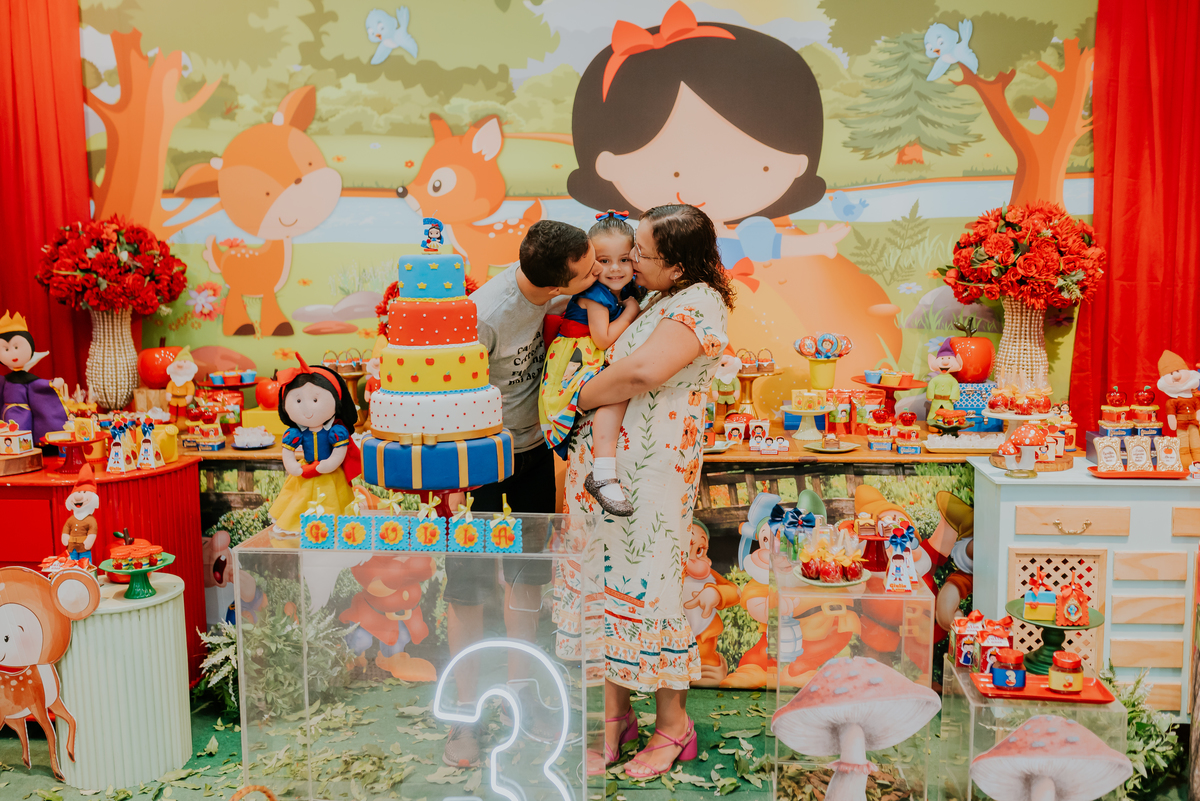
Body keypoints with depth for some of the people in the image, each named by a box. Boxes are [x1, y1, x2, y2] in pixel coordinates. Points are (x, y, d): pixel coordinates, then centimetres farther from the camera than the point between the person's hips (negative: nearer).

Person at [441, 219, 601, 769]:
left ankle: (519, 690, 30)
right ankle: (466, 713, 16)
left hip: (534, 448, 6)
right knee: (468, 587, 0)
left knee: (528, 573, 14)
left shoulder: (566, 288, -15)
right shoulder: (484, 316, -32)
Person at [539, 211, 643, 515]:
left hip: (606, 361, 10)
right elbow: (603, 339, -23)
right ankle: (603, 475, -41)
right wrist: (630, 313, -12)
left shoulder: (629, 290, 7)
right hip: (580, 361, -10)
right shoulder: (595, 295, -18)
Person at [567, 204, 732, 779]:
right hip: (602, 460, 9)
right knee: (608, 581, 12)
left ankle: (673, 724, 20)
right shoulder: (658, 301, 16)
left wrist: (581, 397, -14)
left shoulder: (698, 303, -14)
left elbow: (643, 371, -27)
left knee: (644, 588, 1)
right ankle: (613, 714, 26)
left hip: (650, 472, -9)